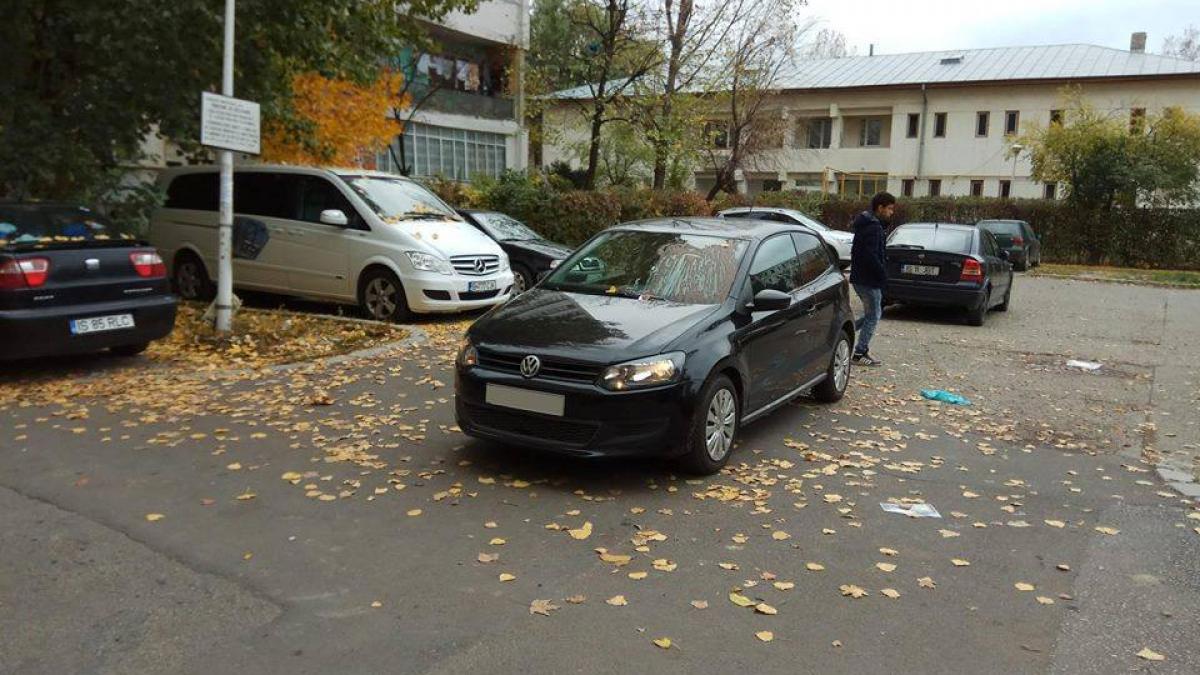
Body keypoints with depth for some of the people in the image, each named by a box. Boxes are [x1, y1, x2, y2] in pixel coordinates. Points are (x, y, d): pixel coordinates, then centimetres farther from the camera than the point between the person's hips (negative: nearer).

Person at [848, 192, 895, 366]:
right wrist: (883, 275, -16)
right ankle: (860, 353, 4)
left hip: (860, 278, 10)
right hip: (868, 280, -10)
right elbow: (871, 256, -26)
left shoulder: (867, 224, 15)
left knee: (872, 314, 19)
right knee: (873, 316, -1)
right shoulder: (873, 227, -18)